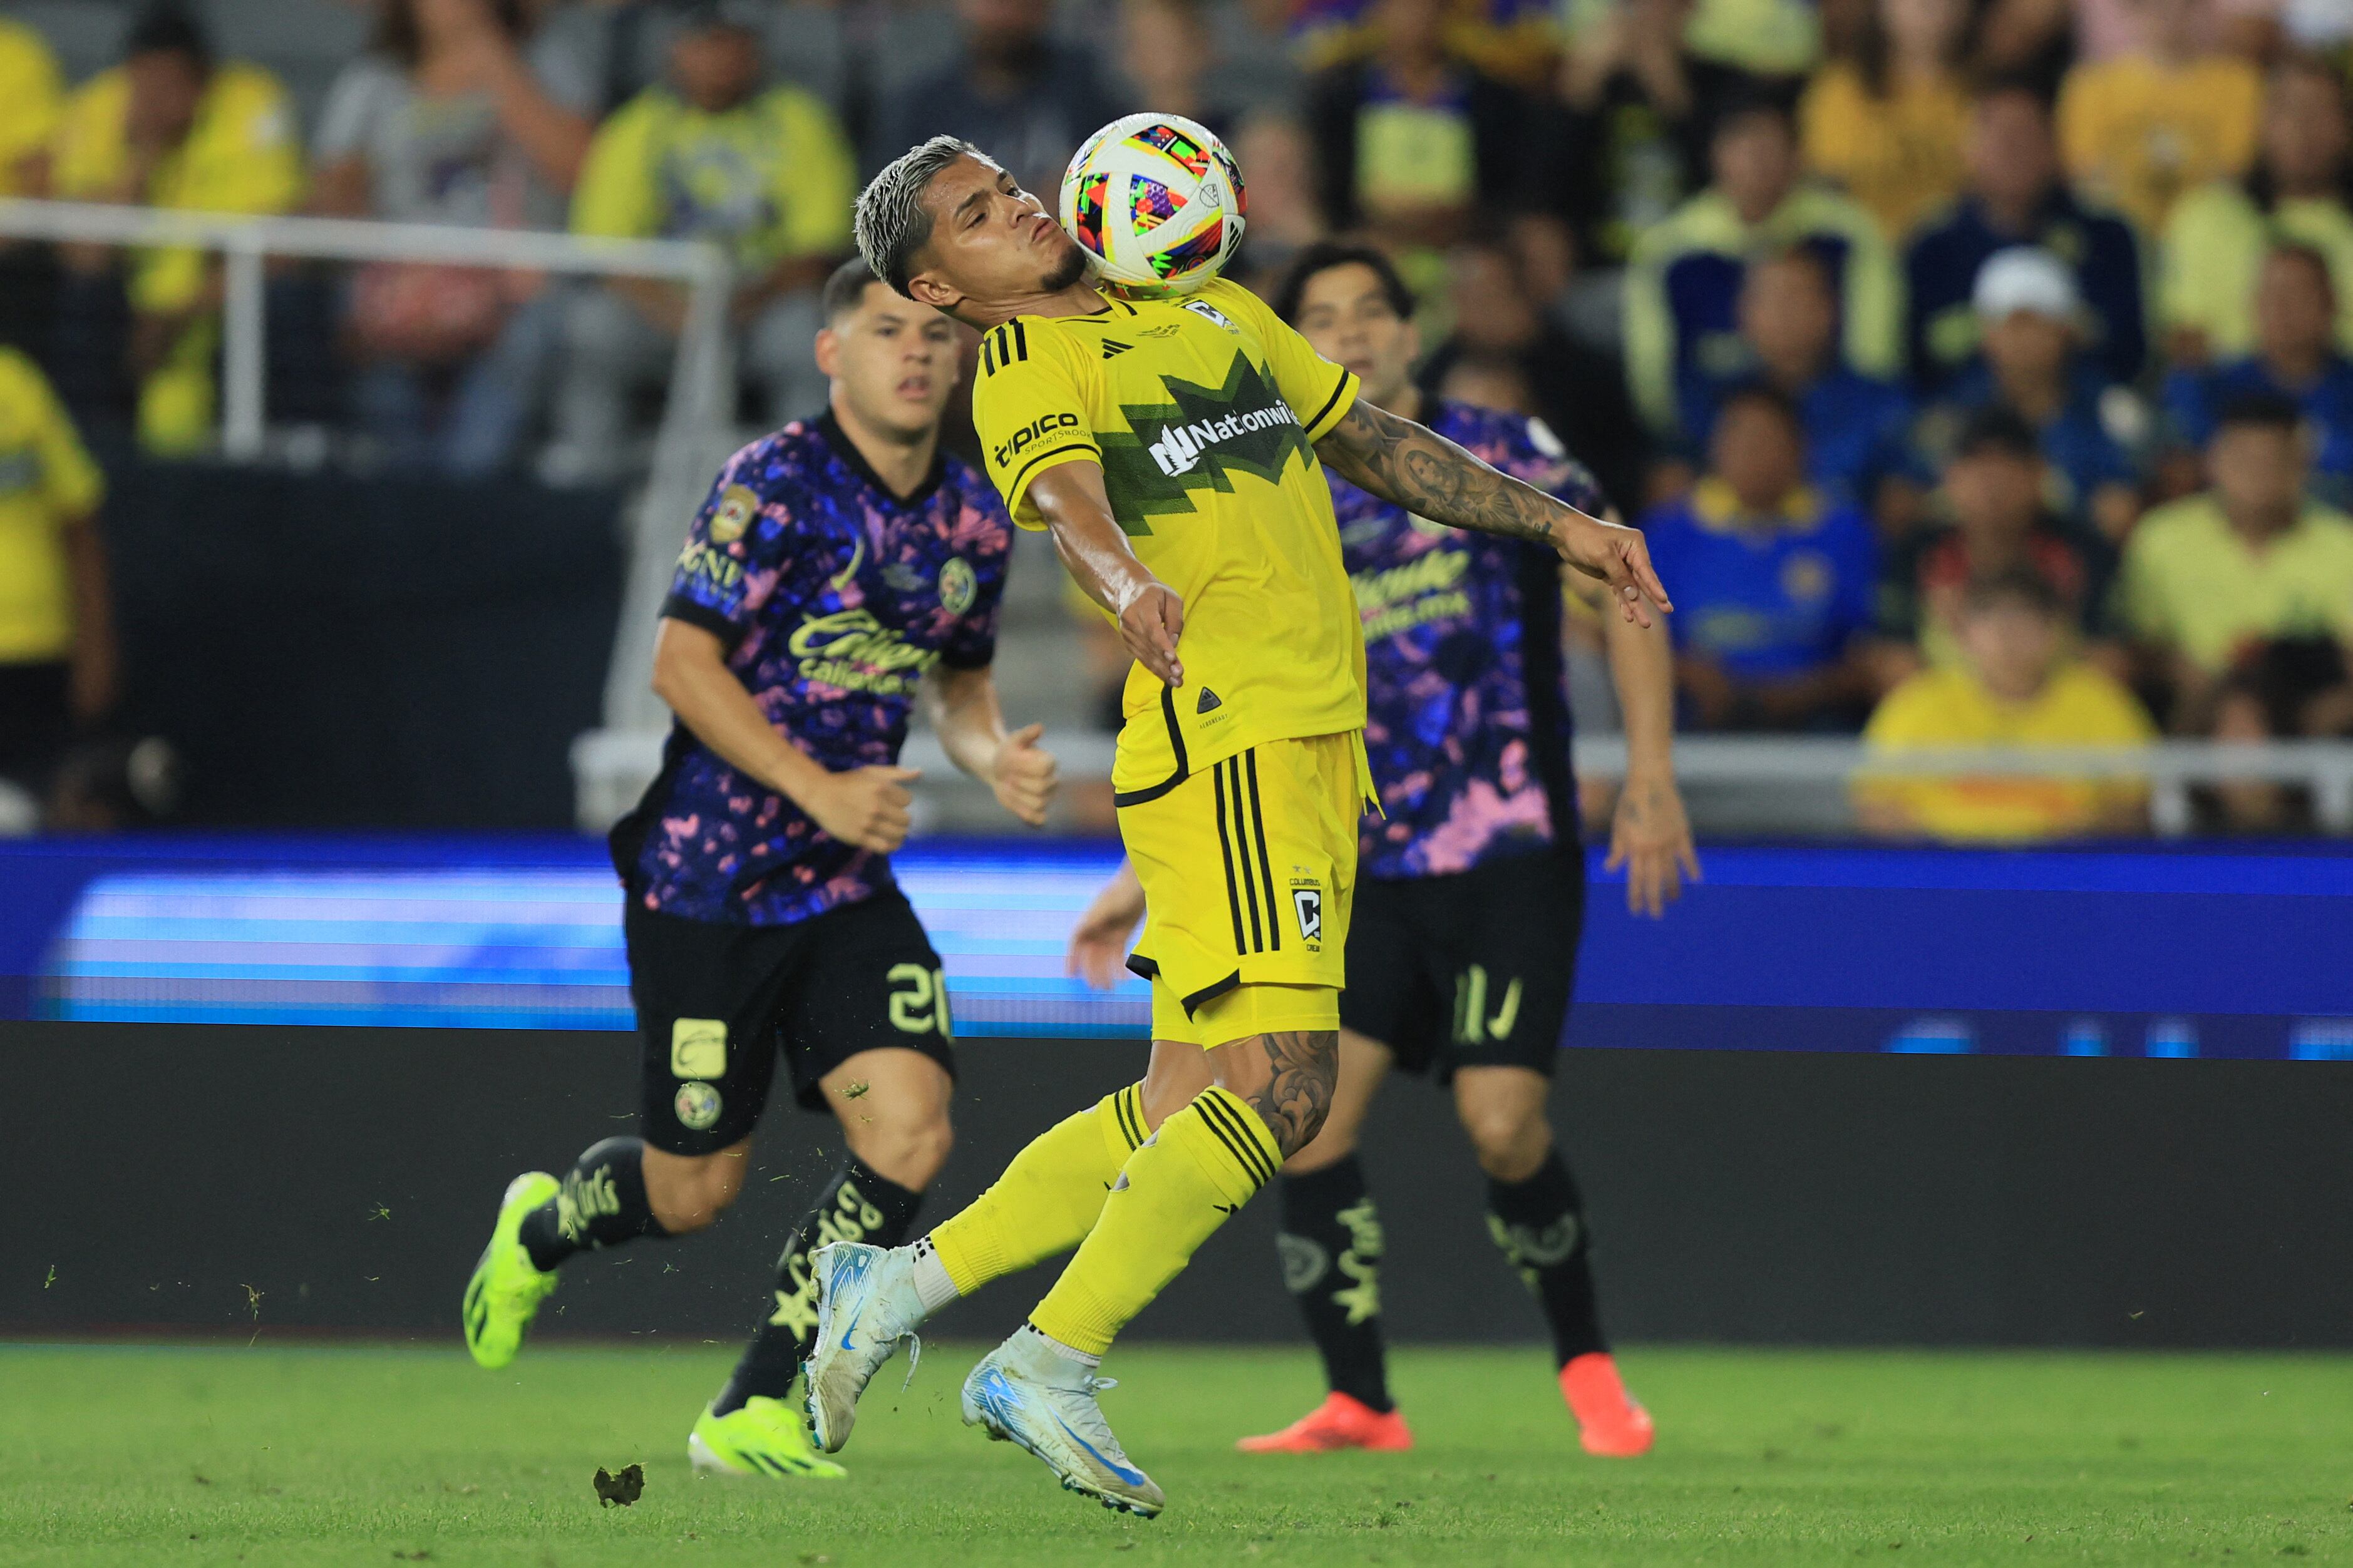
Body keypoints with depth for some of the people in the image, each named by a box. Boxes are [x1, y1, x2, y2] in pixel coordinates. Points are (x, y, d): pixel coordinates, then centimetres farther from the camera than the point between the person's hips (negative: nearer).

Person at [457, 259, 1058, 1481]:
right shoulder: (775, 486, -14)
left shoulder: (975, 520, 7)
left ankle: (754, 1412, -2)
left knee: (909, 1132, -15)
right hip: (707, 878, -5)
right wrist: (820, 788, -25)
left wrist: (995, 757, 0)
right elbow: (682, 665, -17)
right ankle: (543, 1229, 39)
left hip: (850, 885, 5)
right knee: (694, 1188, 2)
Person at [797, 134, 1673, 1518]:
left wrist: (1557, 524, 28)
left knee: (1184, 1114, 6)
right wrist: (1126, 582, -45)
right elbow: (1069, 502, -23)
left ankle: (901, 1285, 14)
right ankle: (1054, 1365, -14)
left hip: (1318, 751, 8)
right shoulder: (1028, 373, -2)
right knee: (1278, 1084, -18)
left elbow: (1380, 448, 32)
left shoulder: (1217, 316, 22)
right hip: (1226, 737, -8)